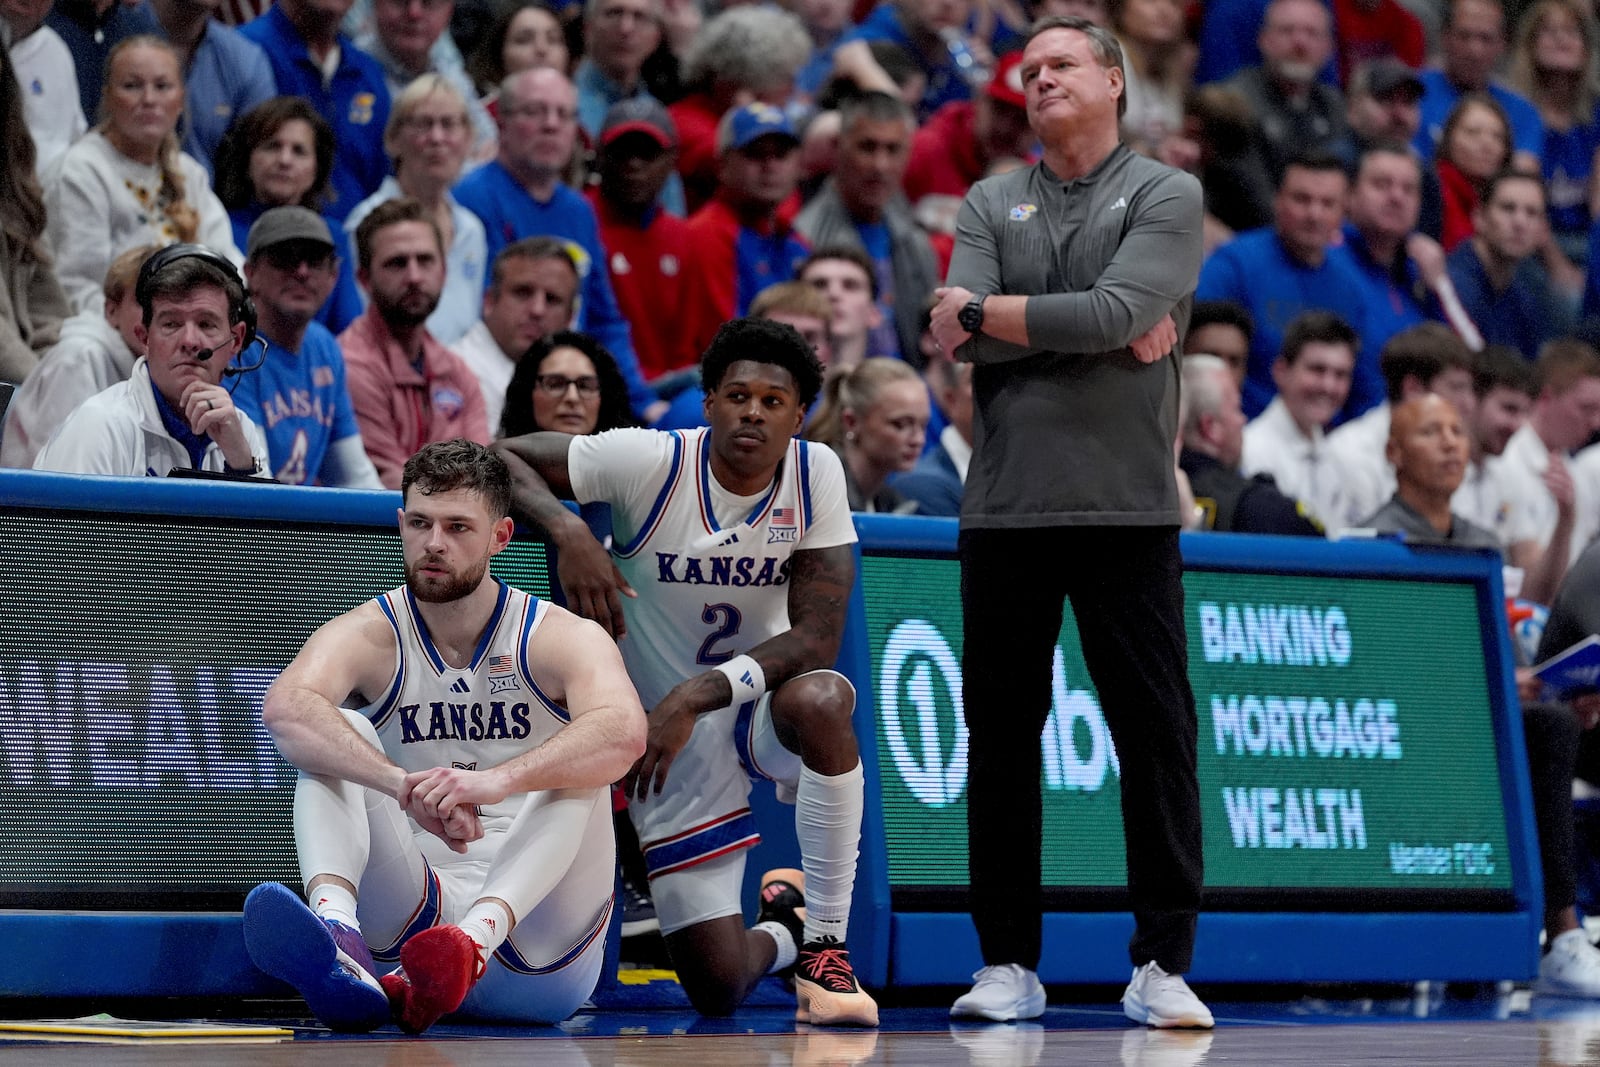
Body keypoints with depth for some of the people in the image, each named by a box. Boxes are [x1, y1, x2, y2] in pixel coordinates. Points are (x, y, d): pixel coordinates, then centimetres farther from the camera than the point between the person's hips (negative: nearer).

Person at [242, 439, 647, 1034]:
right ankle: (336, 930, -46)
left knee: (574, 762, -23)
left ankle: (475, 938, -50)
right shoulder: (369, 637, 3)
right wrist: (406, 787, -39)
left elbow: (624, 731, -24)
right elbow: (284, 708, -21)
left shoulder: (562, 638, 0)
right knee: (340, 739, -16)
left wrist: (496, 781, -42)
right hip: (416, 913, 1)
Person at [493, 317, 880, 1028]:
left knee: (818, 700, -39)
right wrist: (567, 531, -32)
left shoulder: (816, 474, -12)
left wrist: (696, 696, -30)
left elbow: (816, 637, -18)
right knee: (716, 989, -8)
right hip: (673, 737, -1)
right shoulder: (650, 462, -17)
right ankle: (782, 931, 32)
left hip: (763, 708, 1)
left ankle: (825, 942, -19)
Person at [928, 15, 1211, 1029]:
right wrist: (1107, 336, -10)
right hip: (1006, 508, 3)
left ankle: (1163, 964, 3)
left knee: (1157, 735, -3)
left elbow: (1118, 312, -14)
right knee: (1001, 736, 5)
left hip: (1129, 507, -3)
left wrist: (982, 312, -5)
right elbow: (960, 335, -4)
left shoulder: (1167, 195, 2)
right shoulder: (990, 204, 12)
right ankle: (1009, 963, 12)